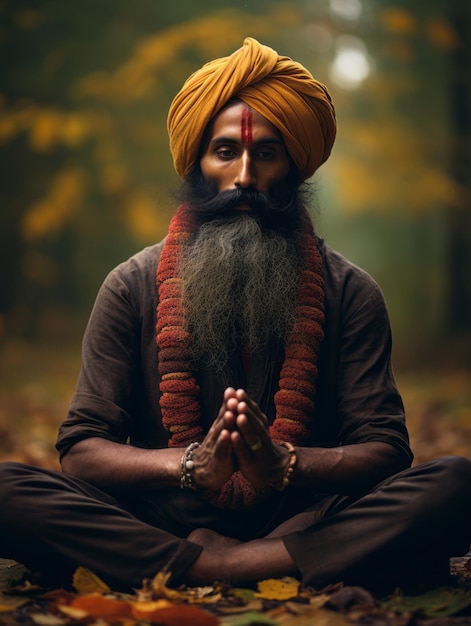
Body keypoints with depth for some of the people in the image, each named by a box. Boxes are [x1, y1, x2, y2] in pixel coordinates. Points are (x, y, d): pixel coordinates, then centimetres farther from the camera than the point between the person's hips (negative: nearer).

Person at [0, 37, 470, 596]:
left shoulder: (348, 292, 4)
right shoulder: (133, 287, 4)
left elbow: (385, 448, -3)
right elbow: (80, 449, -3)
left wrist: (283, 464, -25)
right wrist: (191, 465, -23)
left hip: (306, 523, 1)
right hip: (164, 522, 0)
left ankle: (202, 568, -27)